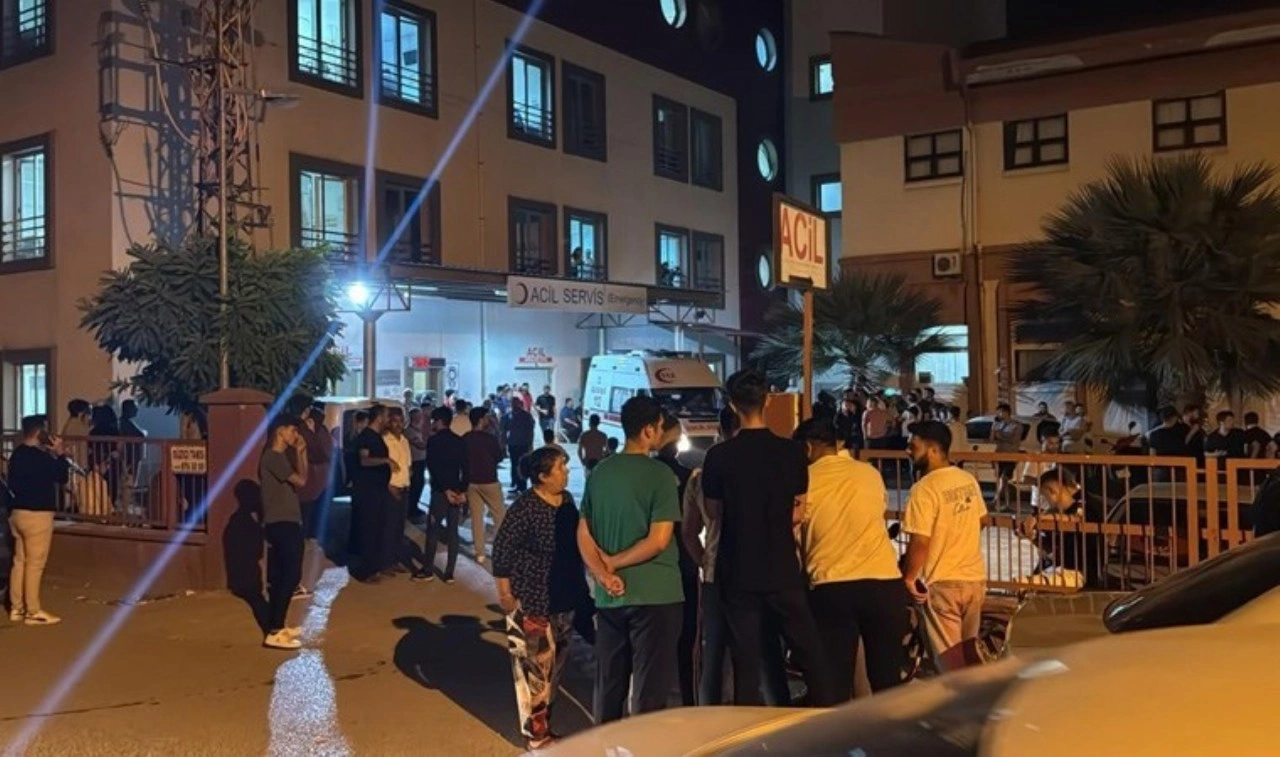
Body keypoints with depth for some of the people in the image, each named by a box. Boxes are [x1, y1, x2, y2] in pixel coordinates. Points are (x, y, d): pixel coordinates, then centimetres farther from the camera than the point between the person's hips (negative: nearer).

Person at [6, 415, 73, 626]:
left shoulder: (17, 454, 9)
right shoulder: (40, 457, -19)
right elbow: (62, 477, -12)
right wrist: (60, 454, -3)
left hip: (18, 512, 9)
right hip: (36, 514, -9)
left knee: (20, 561, 13)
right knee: (35, 564, -3)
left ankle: (16, 608, 18)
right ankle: (33, 612, 1)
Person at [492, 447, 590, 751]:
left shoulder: (567, 500, 4)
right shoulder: (524, 507, -20)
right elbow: (502, 549, -17)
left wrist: (580, 586, 17)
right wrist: (504, 593, -16)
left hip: (564, 597, 8)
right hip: (532, 601, -8)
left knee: (556, 663, 17)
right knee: (536, 667, -1)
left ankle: (544, 721, 32)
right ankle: (537, 734, 10)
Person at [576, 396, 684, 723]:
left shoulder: (600, 472, 7)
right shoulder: (659, 474, -11)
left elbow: (583, 533, 5)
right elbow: (658, 540, -16)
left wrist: (603, 574, -6)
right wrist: (614, 562, -7)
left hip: (609, 596, 6)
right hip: (654, 594, -6)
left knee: (608, 683, 16)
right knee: (649, 688, 3)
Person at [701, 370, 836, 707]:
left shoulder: (719, 456, -9)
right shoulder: (792, 451, -5)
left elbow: (714, 512, 4)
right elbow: (798, 512, 3)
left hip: (738, 572, -1)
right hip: (782, 570, 1)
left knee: (746, 659, 7)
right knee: (808, 652, 12)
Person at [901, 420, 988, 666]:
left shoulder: (924, 488, -20)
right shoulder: (969, 480, 3)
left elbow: (920, 543, -22)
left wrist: (908, 577, -8)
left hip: (942, 582, -7)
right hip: (975, 576, 7)